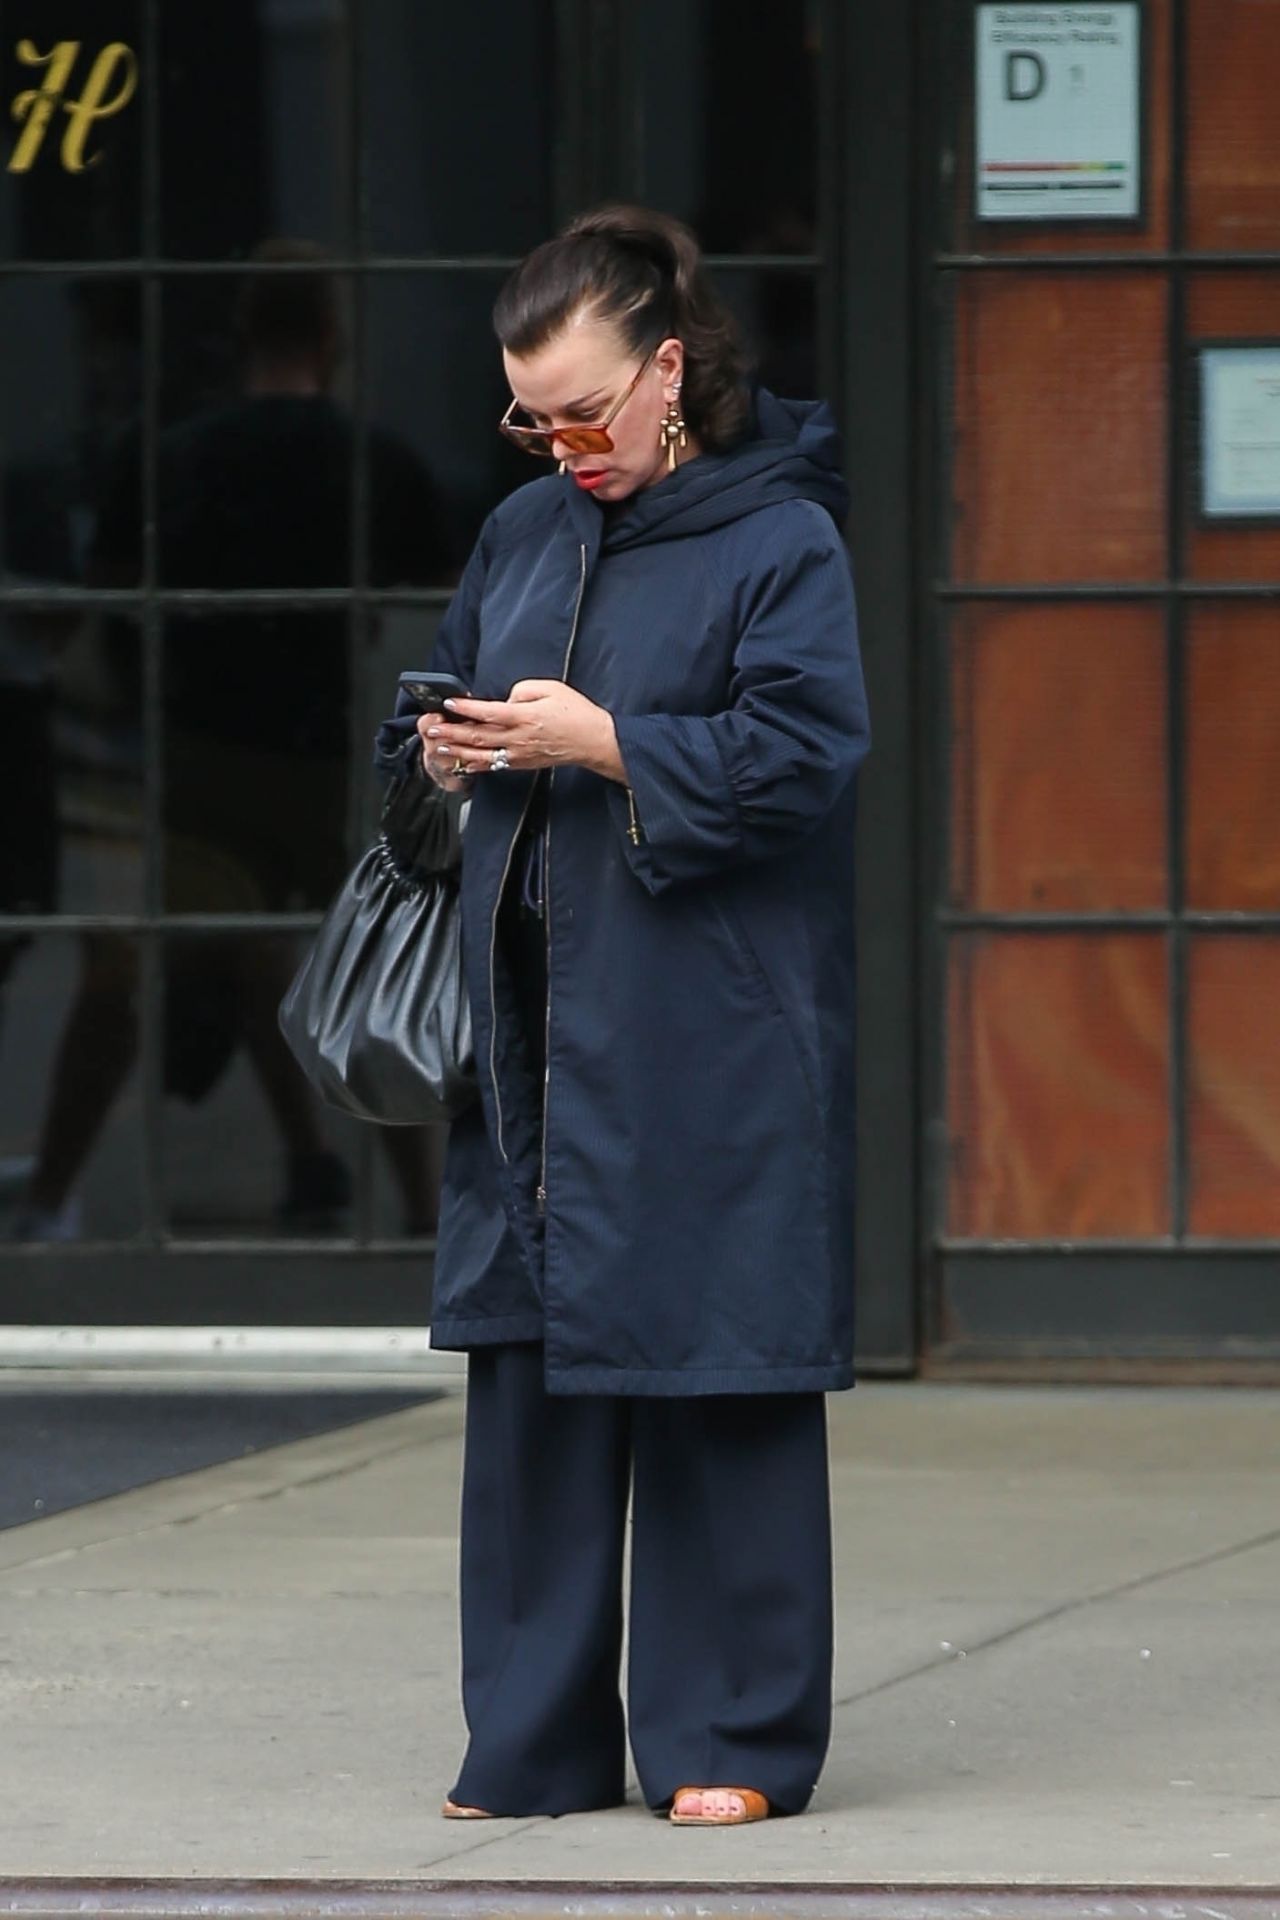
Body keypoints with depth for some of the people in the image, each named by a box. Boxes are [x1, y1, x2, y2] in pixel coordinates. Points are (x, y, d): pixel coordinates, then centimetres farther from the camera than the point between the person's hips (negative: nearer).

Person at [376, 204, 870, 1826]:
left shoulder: (781, 540, -7)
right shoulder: (522, 536, 14)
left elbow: (803, 756, -15)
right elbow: (439, 701, 23)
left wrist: (603, 743, -19)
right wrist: (444, 751, 0)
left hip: (708, 1053, -6)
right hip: (534, 1025, 6)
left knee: (710, 1380, -3)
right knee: (528, 1381, 7)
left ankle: (735, 1738, 6)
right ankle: (538, 1739, 14)